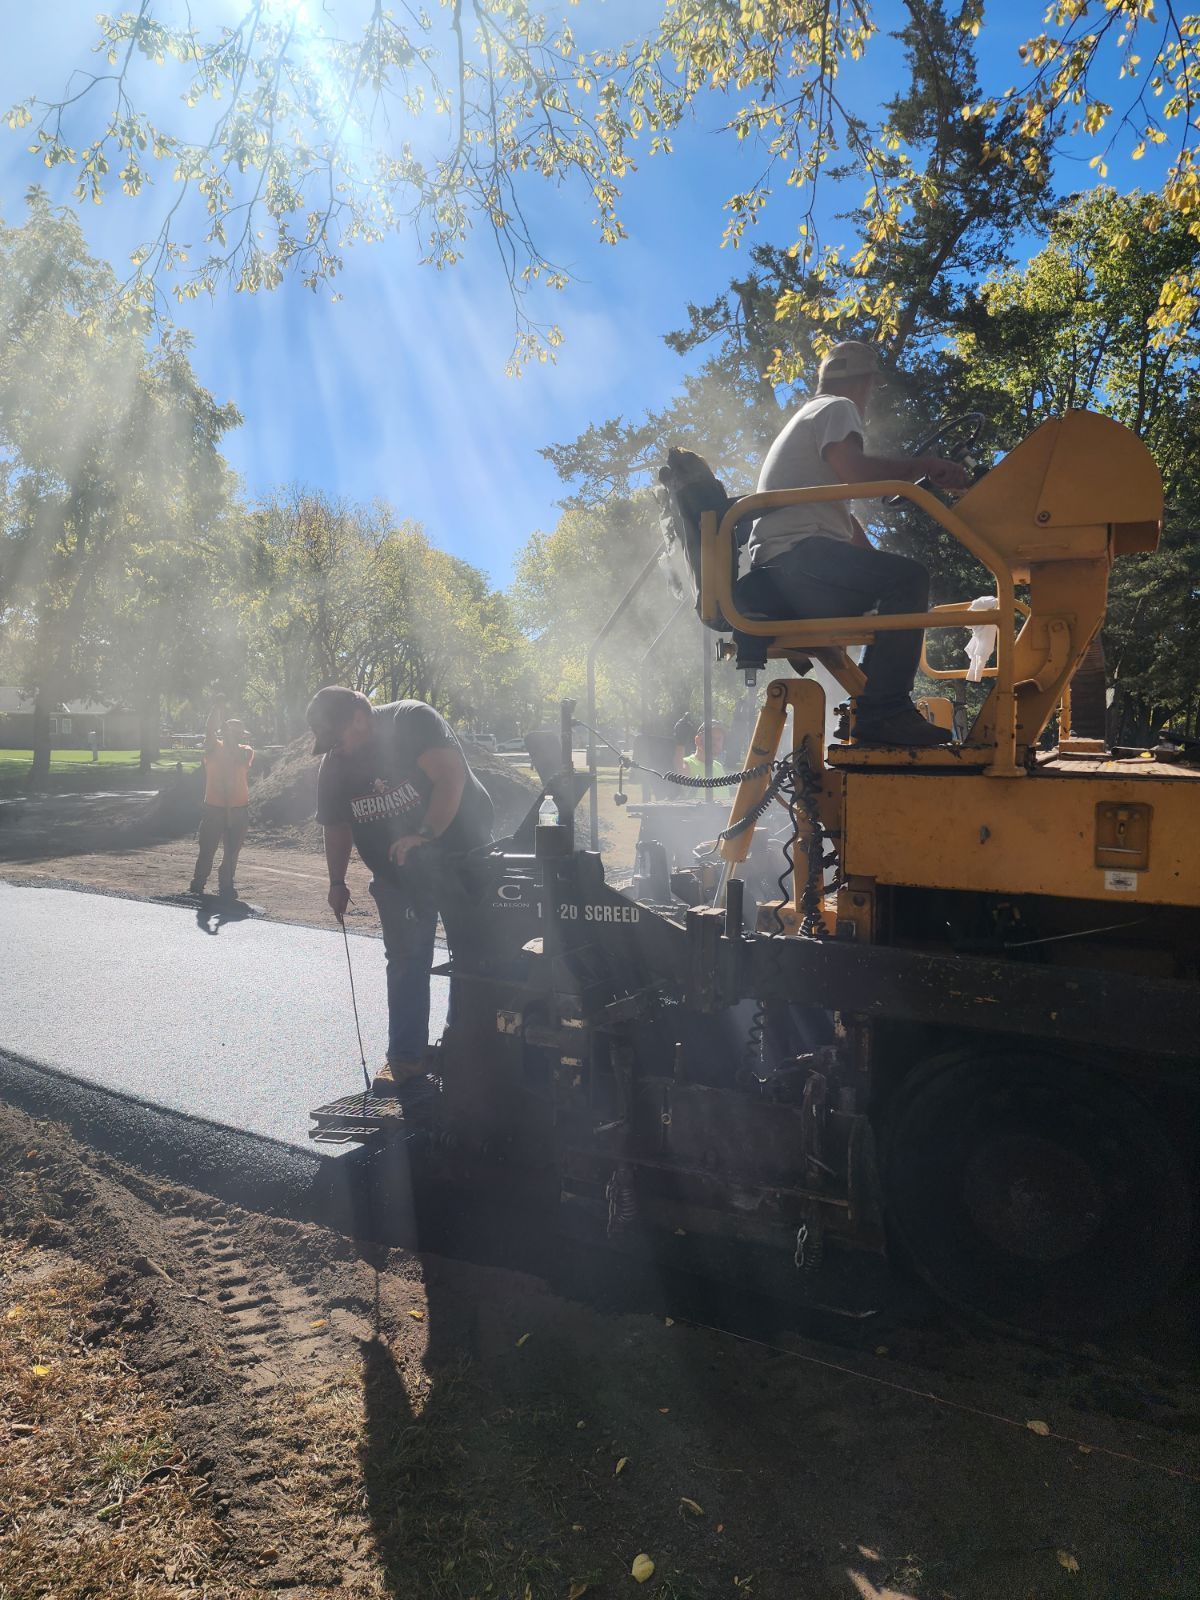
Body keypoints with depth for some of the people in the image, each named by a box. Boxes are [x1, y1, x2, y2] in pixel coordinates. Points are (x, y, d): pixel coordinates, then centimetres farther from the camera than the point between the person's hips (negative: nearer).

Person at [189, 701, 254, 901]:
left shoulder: (246, 752, 3)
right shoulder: (214, 748, 4)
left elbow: (236, 758, -18)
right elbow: (209, 729, -13)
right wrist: (218, 708, -22)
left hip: (239, 810, 1)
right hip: (214, 808, -1)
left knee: (232, 852, 7)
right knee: (206, 850, 2)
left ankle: (226, 886, 18)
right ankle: (197, 885, 14)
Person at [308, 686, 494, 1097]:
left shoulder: (412, 720, -17)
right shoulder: (334, 765, 1)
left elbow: (451, 775, -27)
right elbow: (336, 827, 10)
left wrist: (425, 834, -36)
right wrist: (337, 882, 8)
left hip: (458, 857, -4)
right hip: (397, 877, 5)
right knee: (404, 963, 4)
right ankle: (406, 1057, 12)